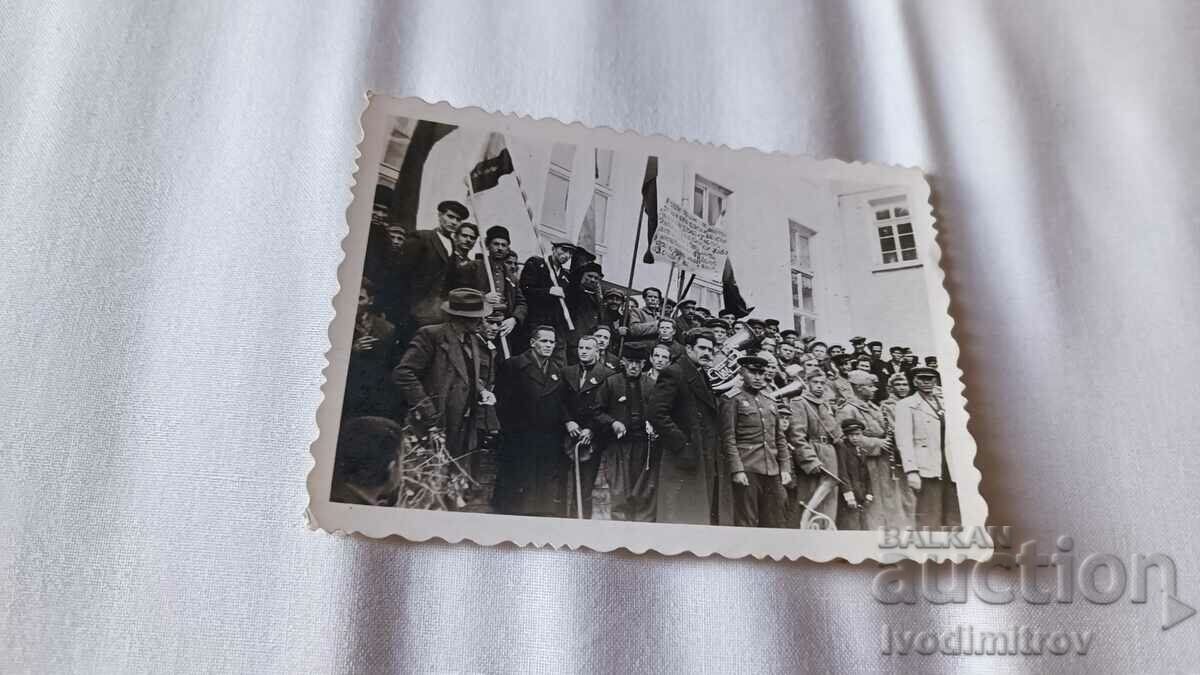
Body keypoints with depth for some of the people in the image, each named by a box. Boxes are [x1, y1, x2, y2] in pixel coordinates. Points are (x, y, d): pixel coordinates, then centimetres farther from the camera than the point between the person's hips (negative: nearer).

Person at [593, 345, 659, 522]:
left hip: (645, 446, 1)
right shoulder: (611, 382, 5)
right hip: (618, 445, -1)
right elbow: (598, 411, 5)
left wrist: (653, 426, -5)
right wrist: (612, 423, -11)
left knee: (645, 493, 3)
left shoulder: (652, 385, 9)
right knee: (619, 493, -1)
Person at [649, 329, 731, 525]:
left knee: (710, 518, 7)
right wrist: (682, 446, -18)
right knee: (684, 519, -5)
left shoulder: (703, 376, 20)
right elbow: (657, 414, -16)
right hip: (686, 462, -8)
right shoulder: (673, 373, -7)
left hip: (709, 463, 8)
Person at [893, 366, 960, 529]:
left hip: (949, 468, 6)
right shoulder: (905, 405, 1)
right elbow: (904, 441, -7)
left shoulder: (944, 404, 20)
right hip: (926, 469, -6)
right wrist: (911, 471, -17)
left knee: (953, 520, 6)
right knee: (929, 521, -8)